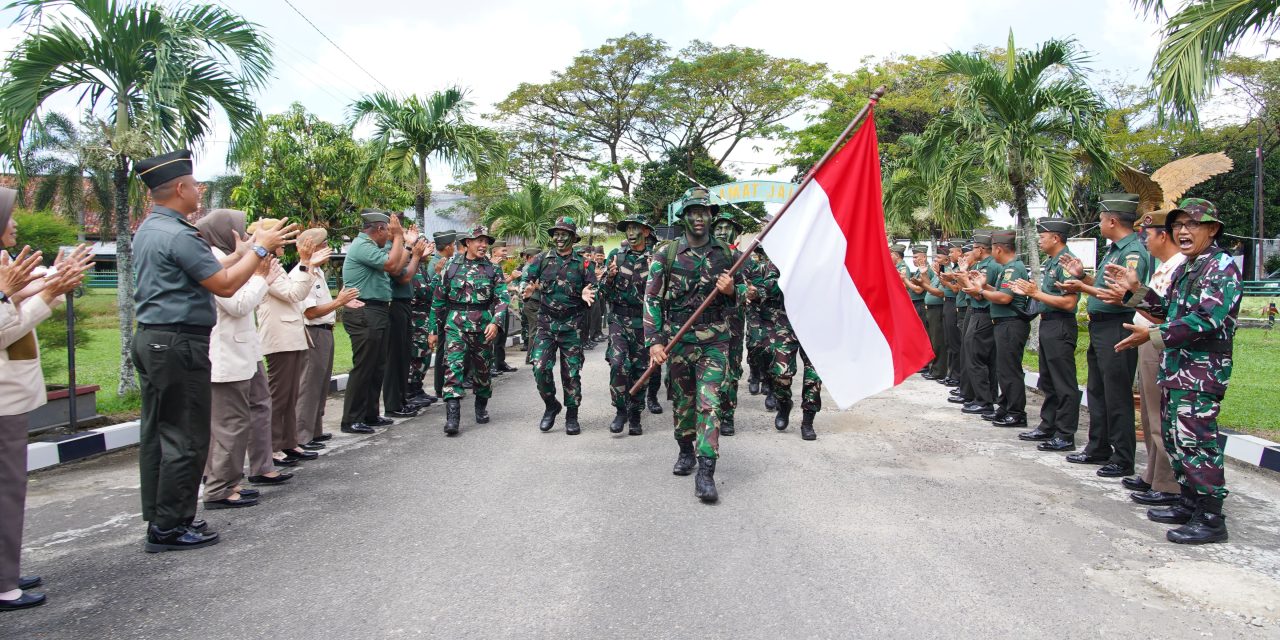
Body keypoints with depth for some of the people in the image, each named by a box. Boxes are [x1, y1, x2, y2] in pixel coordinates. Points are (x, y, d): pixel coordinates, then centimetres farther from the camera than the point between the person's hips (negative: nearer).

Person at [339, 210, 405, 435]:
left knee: (377, 367, 14)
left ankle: (370, 415, 23)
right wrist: (397, 237, -9)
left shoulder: (370, 246, 18)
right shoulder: (362, 246, -13)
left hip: (377, 314, 11)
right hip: (365, 314, -10)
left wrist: (399, 240, 18)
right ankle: (352, 420, 0)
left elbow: (395, 269, 18)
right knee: (363, 368, -6)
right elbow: (391, 264, -21)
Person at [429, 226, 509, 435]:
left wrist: (496, 322, -19)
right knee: (453, 365, -15)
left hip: (484, 325, 1)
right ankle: (452, 416, -18)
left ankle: (481, 406, 34)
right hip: (456, 324, -1)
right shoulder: (451, 267, 5)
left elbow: (502, 298, -3)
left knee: (482, 368, 11)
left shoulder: (493, 269, 5)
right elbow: (438, 299, 9)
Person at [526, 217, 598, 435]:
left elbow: (593, 290, 6)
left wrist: (587, 295, -18)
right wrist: (529, 288, -18)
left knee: (571, 372, 3)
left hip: (572, 325, -1)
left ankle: (572, 415, 16)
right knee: (540, 367, -9)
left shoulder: (582, 263, 4)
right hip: (546, 322, 1)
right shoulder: (542, 259, 6)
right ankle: (551, 405, 15)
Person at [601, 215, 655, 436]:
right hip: (619, 319, 0)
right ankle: (620, 410, 1)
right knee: (617, 364, -16)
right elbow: (603, 292, 6)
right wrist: (610, 277, -13)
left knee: (640, 369, 5)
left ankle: (635, 417, 18)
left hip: (643, 322, 0)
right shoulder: (616, 256, 5)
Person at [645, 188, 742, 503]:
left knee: (709, 401, -10)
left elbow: (742, 291, 16)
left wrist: (732, 290, -10)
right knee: (682, 400, 13)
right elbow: (652, 299, -4)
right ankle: (686, 451, 36)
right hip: (678, 338, 0)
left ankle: (706, 473, -11)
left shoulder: (725, 253, 4)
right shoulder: (666, 254, -3)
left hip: (715, 339, 0)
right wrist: (654, 341, -13)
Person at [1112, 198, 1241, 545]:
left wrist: (1153, 335, -22)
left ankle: (1211, 519, 0)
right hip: (1175, 369, 9)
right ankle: (1189, 504, 26)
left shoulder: (1221, 266, -11)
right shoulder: (1184, 269, 17)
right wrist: (1136, 289, 12)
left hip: (1202, 370, -9)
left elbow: (1207, 320, -22)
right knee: (1175, 438, 14)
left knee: (1196, 441, -8)